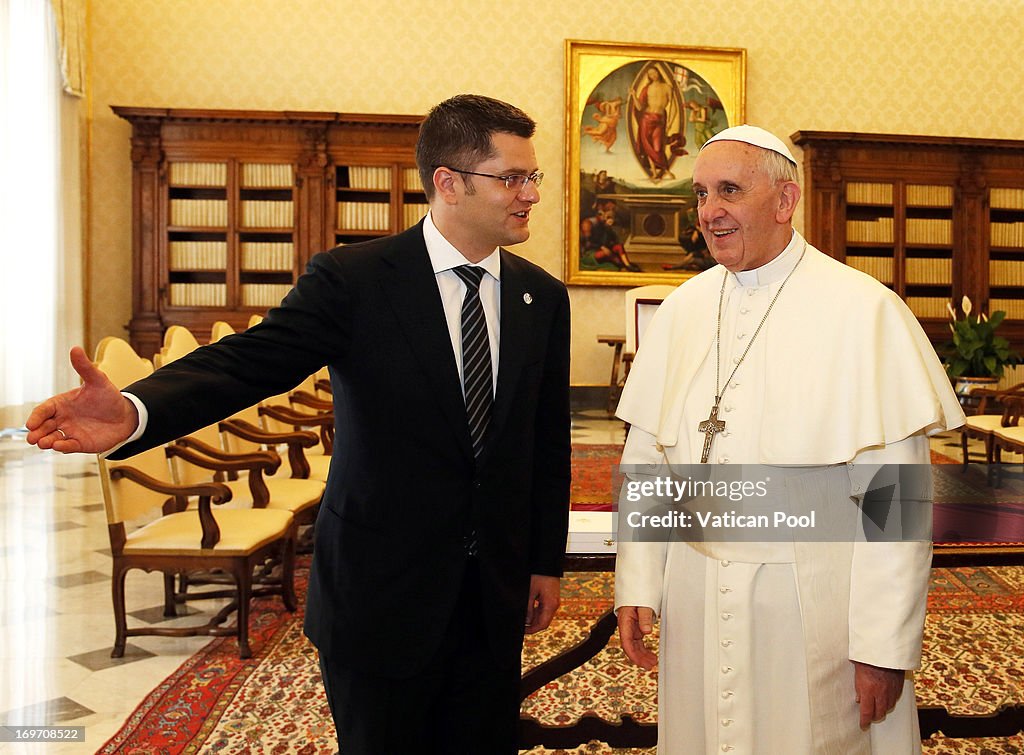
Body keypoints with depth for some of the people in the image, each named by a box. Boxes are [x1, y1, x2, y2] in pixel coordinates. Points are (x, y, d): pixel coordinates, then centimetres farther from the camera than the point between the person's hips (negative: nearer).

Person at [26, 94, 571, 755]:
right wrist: (136, 412, -40)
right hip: (380, 588, -3)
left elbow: (550, 441, 7)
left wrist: (547, 562, 9)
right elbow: (252, 361, -21)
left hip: (495, 593, 4)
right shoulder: (352, 279, -10)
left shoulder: (544, 297, 3)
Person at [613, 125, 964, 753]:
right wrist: (637, 584, 1)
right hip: (696, 597, 4)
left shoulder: (864, 311, -12)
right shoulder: (682, 310, 3)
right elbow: (645, 460, 4)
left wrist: (886, 646, -13)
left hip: (815, 601, -4)